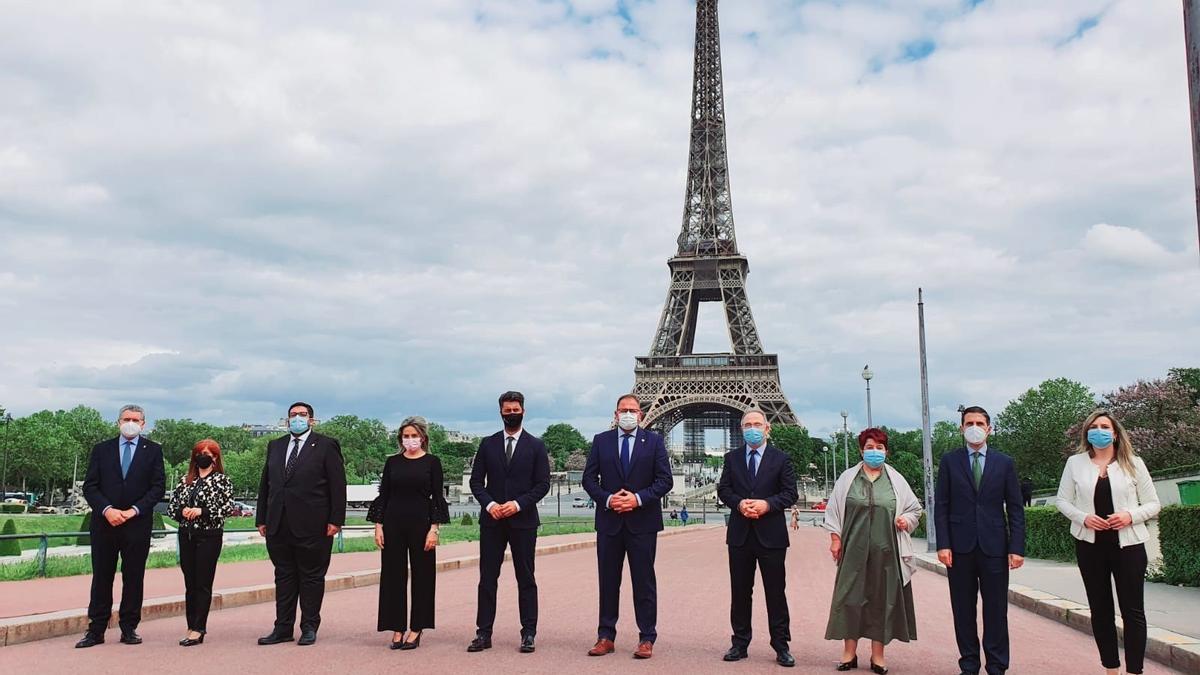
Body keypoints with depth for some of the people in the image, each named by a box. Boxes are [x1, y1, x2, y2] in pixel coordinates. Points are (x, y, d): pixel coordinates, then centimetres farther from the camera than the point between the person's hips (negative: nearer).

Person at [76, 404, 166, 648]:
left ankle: (129, 628, 12)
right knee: (101, 577, 5)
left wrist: (134, 510, -12)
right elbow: (90, 486, 3)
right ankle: (96, 630, 11)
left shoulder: (153, 450, 5)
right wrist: (107, 509, -12)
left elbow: (158, 487, -1)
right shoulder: (101, 449, 9)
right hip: (104, 522, 1)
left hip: (138, 524, -1)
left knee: (133, 578, 4)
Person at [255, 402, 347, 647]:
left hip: (312, 526, -5)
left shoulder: (326, 446, -1)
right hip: (278, 525, 5)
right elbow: (265, 484, 16)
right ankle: (283, 628, 18)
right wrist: (261, 519, 10)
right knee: (284, 576, 11)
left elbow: (338, 485, -5)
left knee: (312, 577, 3)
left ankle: (309, 627, 13)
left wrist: (336, 520, -11)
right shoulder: (275, 446, 15)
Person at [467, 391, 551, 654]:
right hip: (492, 520, 2)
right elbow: (476, 481, 7)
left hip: (523, 520, -2)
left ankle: (528, 634, 9)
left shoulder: (536, 445, 4)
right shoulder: (487, 444, 9)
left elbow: (543, 484, -1)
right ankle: (483, 633, 8)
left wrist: (518, 504, -13)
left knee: (526, 578, 3)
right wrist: (489, 504, -10)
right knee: (487, 578, 3)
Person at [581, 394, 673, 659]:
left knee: (644, 581, 3)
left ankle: (647, 639, 10)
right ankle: (606, 637, 15)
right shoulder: (601, 441, 7)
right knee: (608, 580, 7)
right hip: (609, 520, 2)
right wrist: (607, 499, -12)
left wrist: (638, 498, -15)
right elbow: (589, 478, 4)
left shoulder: (654, 441, 3)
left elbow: (665, 480, -2)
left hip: (643, 521, -2)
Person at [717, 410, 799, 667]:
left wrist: (767, 504, -18)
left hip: (771, 534, -2)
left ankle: (781, 646, 11)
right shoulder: (732, 458, 9)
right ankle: (740, 643, 18)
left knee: (776, 591, 2)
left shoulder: (781, 459, 1)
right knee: (740, 591, 9)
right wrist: (739, 503, -13)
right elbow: (723, 489, 6)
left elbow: (790, 493, -2)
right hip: (739, 534, 3)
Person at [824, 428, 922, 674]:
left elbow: (915, 508, 13)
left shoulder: (896, 480, 7)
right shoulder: (847, 478, 5)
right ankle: (849, 652, 11)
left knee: (883, 598, 3)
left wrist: (907, 519, -8)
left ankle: (878, 654, 14)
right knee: (851, 597, 1)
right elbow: (833, 509, 7)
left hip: (886, 550, 1)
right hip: (854, 550, 0)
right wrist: (835, 538, 1)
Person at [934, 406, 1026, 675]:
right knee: (963, 610, 6)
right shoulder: (949, 461, 5)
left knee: (996, 610, 3)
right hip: (960, 547, 0)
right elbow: (941, 506, 3)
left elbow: (1015, 508, 5)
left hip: (994, 547, 0)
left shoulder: (1004, 463, 7)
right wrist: (943, 544, -6)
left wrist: (1016, 547, -4)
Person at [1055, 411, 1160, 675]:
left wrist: (1130, 516, -15)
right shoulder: (1075, 463, 4)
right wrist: (1083, 517, -11)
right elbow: (1062, 500, 7)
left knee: (1133, 610, -1)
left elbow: (1153, 504, 4)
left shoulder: (1133, 463, 3)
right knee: (1100, 609, 8)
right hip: (1090, 544, 1)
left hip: (1127, 544, -1)